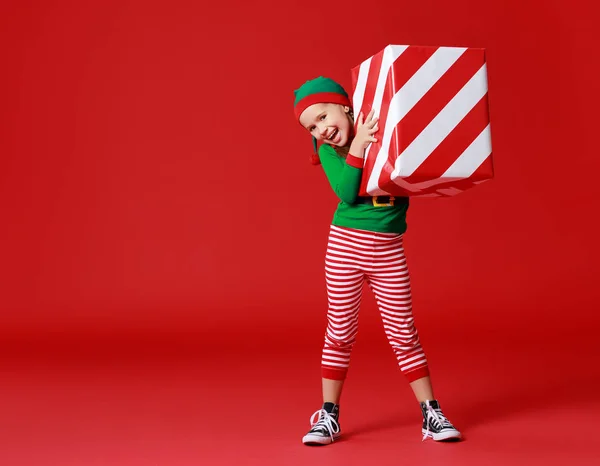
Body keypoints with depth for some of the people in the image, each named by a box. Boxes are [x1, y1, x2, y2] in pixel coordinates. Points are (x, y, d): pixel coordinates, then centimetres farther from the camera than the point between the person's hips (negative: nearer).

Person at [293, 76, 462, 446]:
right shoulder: (328, 151, -2)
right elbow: (347, 192, -18)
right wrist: (358, 145, -24)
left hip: (389, 250, 0)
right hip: (345, 246, 0)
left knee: (404, 335, 5)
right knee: (340, 333, 7)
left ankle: (431, 413, 14)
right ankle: (329, 416, 18)